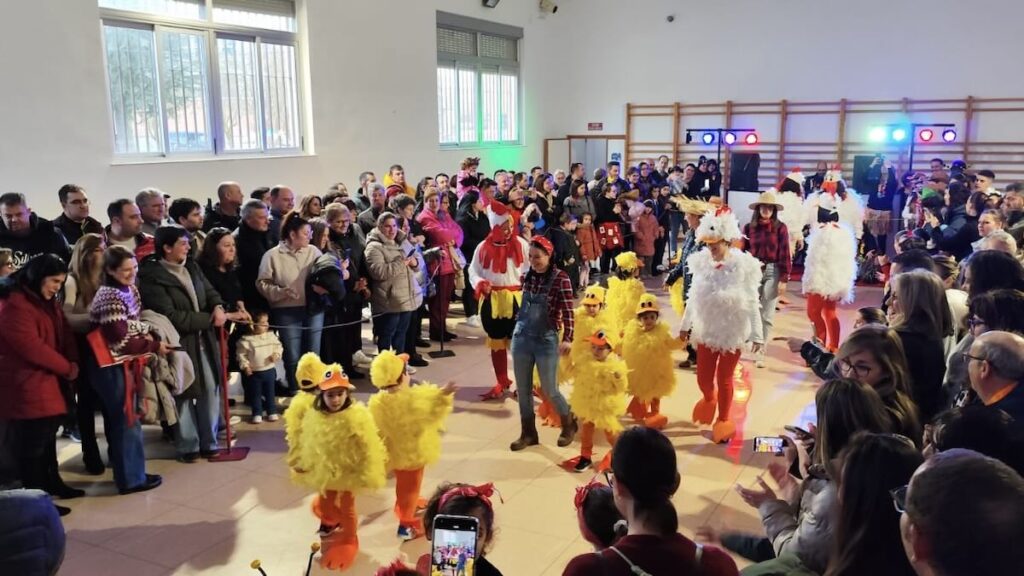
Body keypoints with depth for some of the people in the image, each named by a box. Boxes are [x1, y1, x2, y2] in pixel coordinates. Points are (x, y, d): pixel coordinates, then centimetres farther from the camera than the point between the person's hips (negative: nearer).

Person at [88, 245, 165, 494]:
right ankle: (131, 478, 11)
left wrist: (151, 335, -3)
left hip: (126, 364, 9)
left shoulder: (130, 290, 6)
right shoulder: (109, 298, -21)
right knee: (127, 420, 0)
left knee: (119, 420, 17)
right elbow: (121, 341, -24)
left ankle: (126, 470, 28)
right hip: (112, 366, -9)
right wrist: (153, 346, -15)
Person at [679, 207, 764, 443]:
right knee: (703, 378, 10)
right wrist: (685, 326, 11)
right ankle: (708, 399, 47)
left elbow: (752, 304, -10)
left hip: (732, 333, -3)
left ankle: (724, 421, 30)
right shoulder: (701, 263, -8)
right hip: (706, 331, 3)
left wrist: (757, 334, -10)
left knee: (724, 379, 8)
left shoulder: (743, 266, -17)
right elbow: (692, 298, 5)